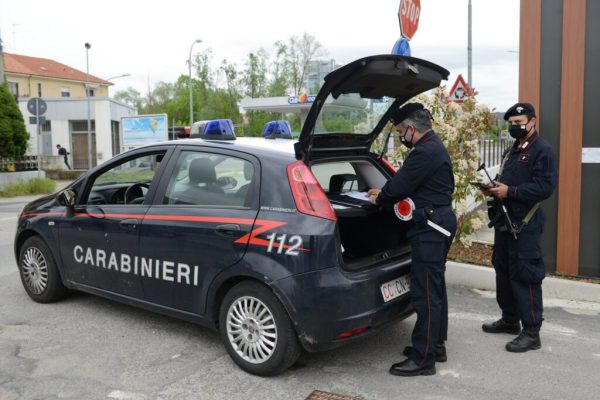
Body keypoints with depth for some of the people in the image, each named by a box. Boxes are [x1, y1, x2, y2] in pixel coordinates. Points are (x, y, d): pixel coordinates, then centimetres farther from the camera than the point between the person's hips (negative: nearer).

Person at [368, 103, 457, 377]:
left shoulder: (425, 152, -19)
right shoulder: (434, 147, 16)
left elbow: (400, 185, -16)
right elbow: (407, 183, 21)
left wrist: (379, 198, 2)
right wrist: (385, 192, 17)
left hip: (430, 228, -11)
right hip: (439, 224, 11)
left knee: (425, 293, -6)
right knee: (434, 288, 17)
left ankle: (423, 358, 1)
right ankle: (435, 345, 29)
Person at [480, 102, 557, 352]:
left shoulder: (542, 151, -10)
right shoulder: (511, 151, 19)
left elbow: (545, 187, -20)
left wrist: (509, 191, -23)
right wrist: (494, 188, 6)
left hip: (524, 224, -9)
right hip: (504, 221, 9)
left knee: (524, 275, -8)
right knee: (503, 271, 15)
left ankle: (531, 332, -1)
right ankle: (510, 320, 29)